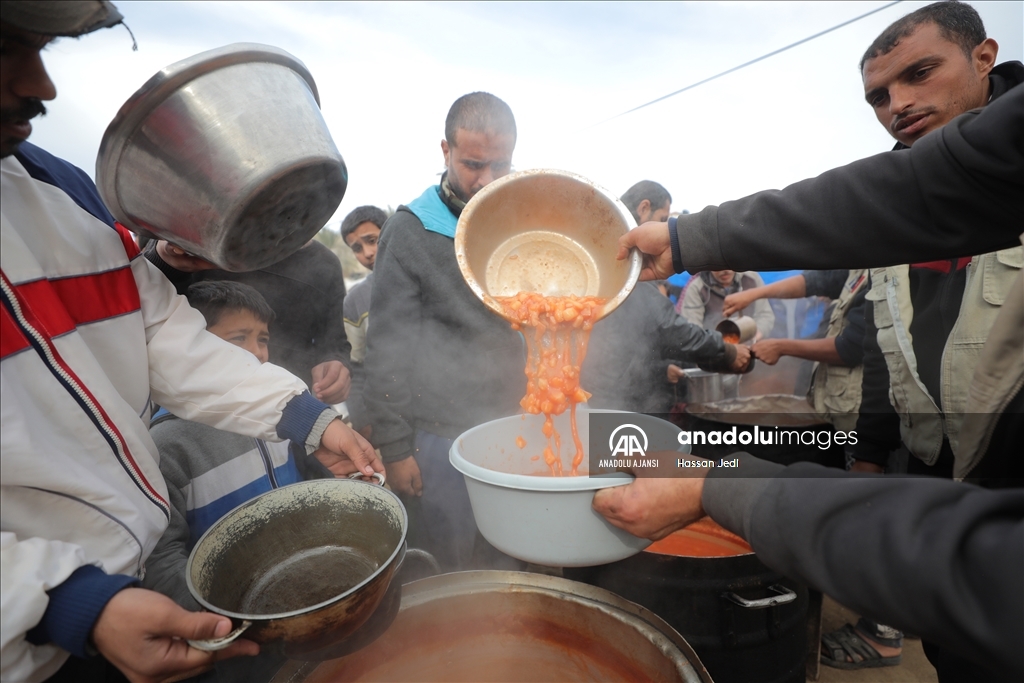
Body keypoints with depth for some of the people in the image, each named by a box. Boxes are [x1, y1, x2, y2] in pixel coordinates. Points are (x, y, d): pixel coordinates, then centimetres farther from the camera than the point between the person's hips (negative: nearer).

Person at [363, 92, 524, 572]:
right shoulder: (409, 231, -6)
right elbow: (386, 349, -6)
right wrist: (394, 446, -7)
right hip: (443, 433, -4)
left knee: (507, 562, 19)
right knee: (450, 572, 13)